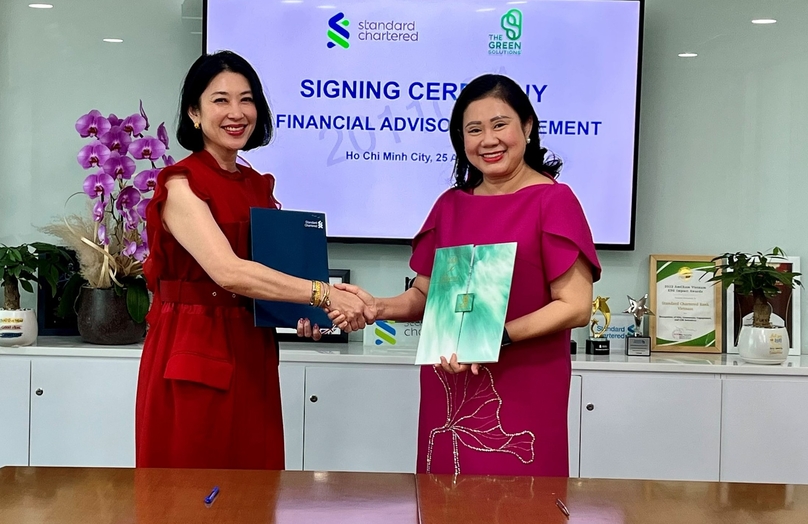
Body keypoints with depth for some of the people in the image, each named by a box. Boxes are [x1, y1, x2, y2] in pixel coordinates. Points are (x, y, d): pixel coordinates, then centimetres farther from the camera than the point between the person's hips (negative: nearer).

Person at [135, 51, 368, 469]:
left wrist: (300, 309, 0)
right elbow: (227, 272, -23)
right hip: (193, 357, -6)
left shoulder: (259, 186, 12)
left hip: (252, 355, 6)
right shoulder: (181, 185, -9)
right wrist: (322, 293, -27)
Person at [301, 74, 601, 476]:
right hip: (448, 394, 5)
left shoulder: (553, 200, -6)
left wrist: (497, 336, -22)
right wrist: (377, 307, -6)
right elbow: (423, 295, 13)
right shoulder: (450, 205, 11)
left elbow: (576, 307, -11)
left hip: (520, 397, -4)